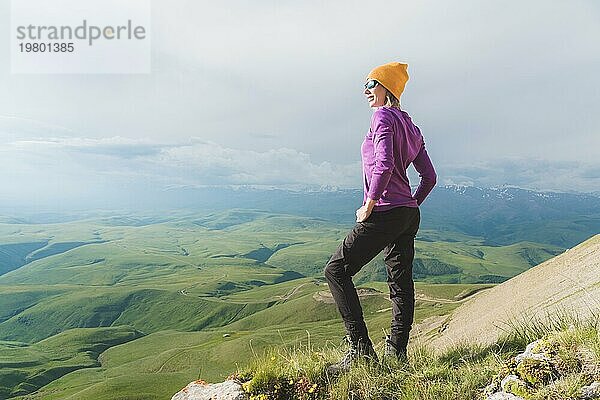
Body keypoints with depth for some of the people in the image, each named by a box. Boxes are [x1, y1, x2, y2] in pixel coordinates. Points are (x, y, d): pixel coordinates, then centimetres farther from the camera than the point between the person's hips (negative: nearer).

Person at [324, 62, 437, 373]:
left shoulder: (382, 116, -8)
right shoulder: (411, 126, 18)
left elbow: (384, 164, -23)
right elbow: (429, 177, 17)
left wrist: (369, 204, -16)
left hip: (384, 214, -10)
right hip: (409, 215, 10)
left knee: (336, 270, -4)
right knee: (401, 282, 12)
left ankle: (361, 349, -6)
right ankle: (396, 353, 19)